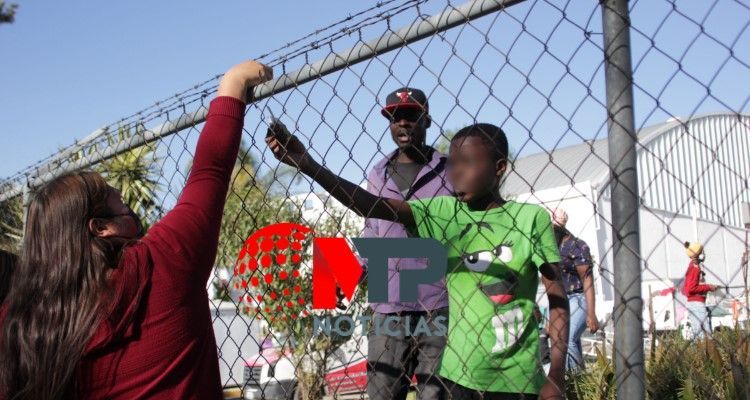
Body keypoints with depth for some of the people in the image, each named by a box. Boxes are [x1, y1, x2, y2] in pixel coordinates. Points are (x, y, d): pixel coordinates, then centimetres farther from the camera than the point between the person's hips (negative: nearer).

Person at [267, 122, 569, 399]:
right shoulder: (444, 212, 0)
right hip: (459, 372, 3)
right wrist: (309, 166, -20)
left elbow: (557, 297, -4)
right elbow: (374, 207, -10)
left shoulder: (531, 218, -6)